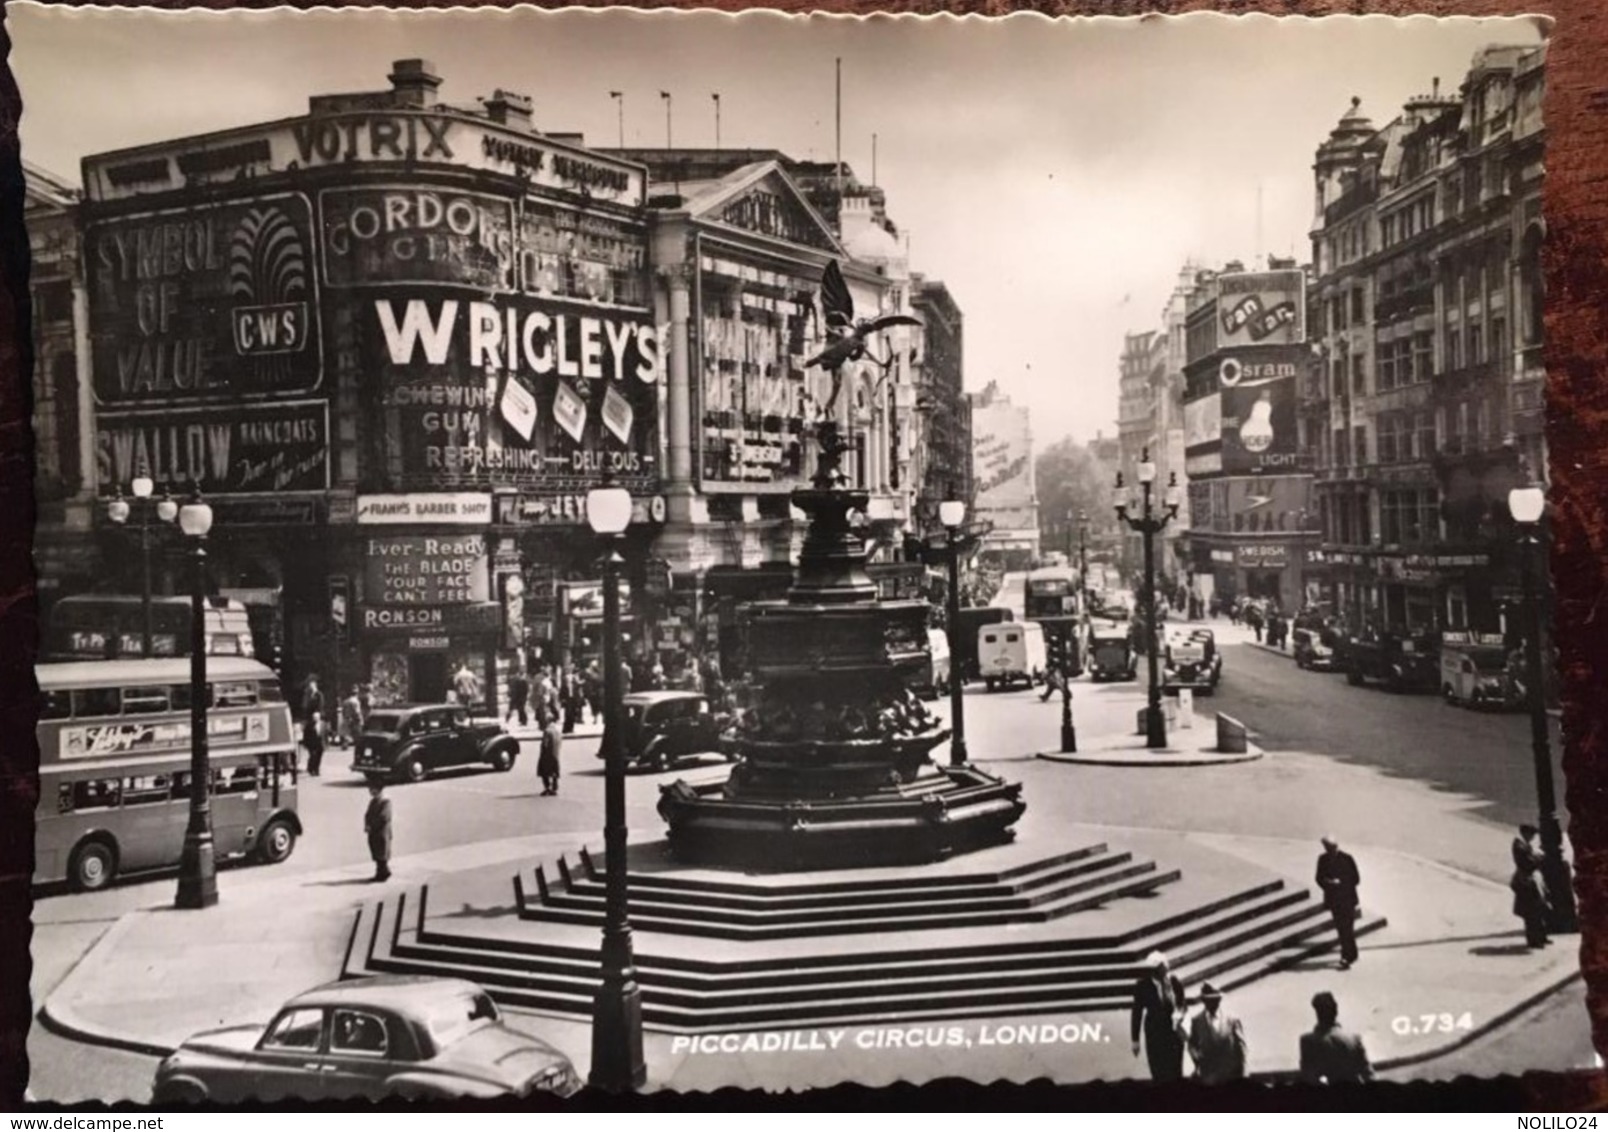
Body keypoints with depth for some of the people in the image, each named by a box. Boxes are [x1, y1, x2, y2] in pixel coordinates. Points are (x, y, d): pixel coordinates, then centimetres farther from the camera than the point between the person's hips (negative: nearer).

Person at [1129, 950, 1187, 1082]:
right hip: (1155, 1032, -2)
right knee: (1159, 1072, -1)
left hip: (1174, 1031, 2)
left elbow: (1181, 1003, 9)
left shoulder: (1175, 982, -6)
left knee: (1176, 1072, 7)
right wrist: (1135, 1040, -2)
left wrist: (1179, 1013, -15)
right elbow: (1137, 1013, -4)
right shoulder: (1143, 986, -13)